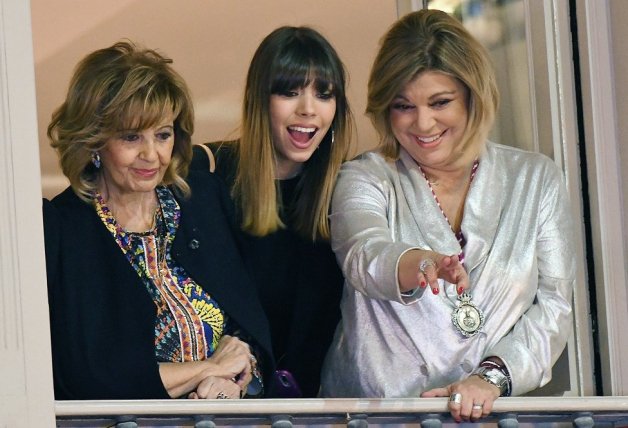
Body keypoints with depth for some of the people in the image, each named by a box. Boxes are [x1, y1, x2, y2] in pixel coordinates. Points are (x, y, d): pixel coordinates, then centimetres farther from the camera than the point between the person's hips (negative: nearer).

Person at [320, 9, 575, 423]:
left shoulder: (535, 179, 11)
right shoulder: (364, 180, 4)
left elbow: (554, 303, 6)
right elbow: (365, 257, -16)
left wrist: (492, 376, -10)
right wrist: (421, 265, -37)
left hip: (493, 409, 1)